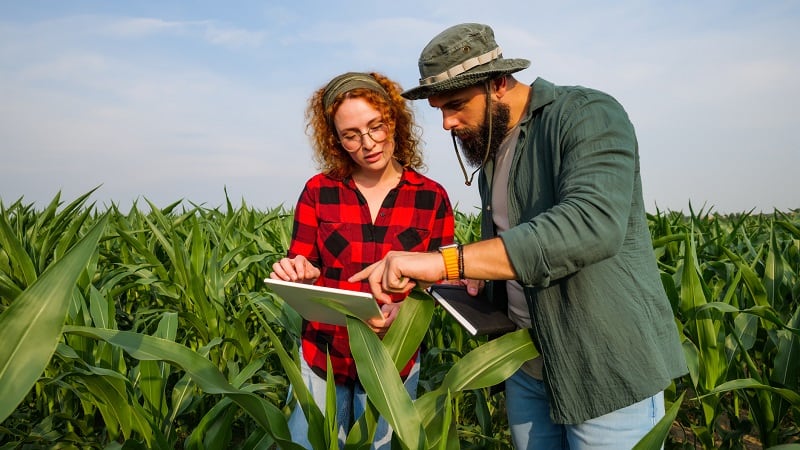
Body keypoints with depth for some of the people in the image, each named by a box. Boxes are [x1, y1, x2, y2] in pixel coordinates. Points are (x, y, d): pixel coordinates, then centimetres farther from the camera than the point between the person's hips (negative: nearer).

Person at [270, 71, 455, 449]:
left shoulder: (432, 198, -7)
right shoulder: (318, 191, -5)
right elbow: (300, 267, 0)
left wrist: (404, 309, -23)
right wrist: (295, 274, -23)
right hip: (322, 359, 1)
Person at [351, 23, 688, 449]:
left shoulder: (588, 115, -15)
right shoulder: (490, 147, 9)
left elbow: (593, 224, -33)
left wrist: (446, 261, -37)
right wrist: (477, 274, -3)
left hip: (608, 365, -6)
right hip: (527, 363, 7)